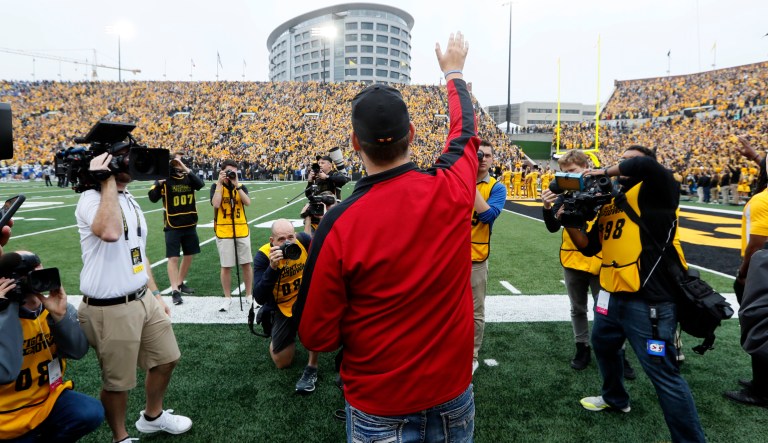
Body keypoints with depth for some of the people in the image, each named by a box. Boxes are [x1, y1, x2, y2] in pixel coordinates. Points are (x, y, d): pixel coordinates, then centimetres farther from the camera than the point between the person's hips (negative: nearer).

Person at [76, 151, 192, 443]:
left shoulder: (130, 200, 11)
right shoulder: (90, 199, -17)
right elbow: (110, 233, -41)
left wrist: (155, 294, 18)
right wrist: (108, 181, -28)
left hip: (143, 300, 8)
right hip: (110, 310, -8)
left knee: (166, 359, 19)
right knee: (117, 382, 8)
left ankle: (152, 417, 43)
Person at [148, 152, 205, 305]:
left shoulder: (188, 177, 3)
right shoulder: (164, 179, -6)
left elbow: (200, 184, -17)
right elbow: (153, 198, -13)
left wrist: (186, 169, -21)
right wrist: (159, 183, -26)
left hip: (190, 224, 5)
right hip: (173, 225, -5)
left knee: (189, 255, 14)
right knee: (173, 258, -5)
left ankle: (180, 283, 31)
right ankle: (175, 290, -2)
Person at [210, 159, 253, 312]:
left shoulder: (241, 187, 6)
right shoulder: (216, 186, 1)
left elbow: (247, 202, -12)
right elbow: (216, 204, -17)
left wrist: (236, 184, -13)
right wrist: (220, 183, -13)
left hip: (242, 231, 2)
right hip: (223, 232, -2)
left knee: (246, 264, 7)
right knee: (226, 266, 4)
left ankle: (249, 295, 21)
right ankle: (227, 298, 17)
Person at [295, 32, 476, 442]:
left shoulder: (339, 225, -24)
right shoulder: (451, 189, -16)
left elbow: (316, 336, -14)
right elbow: (465, 130, 8)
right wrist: (454, 72, 25)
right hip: (453, 397, 3)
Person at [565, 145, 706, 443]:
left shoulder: (656, 193, -9)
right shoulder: (610, 204, 14)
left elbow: (645, 166, -33)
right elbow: (589, 247, 15)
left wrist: (605, 172, -16)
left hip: (649, 300, -9)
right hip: (612, 295, 9)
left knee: (664, 374, -4)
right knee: (603, 345, 29)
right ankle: (614, 398, 55)